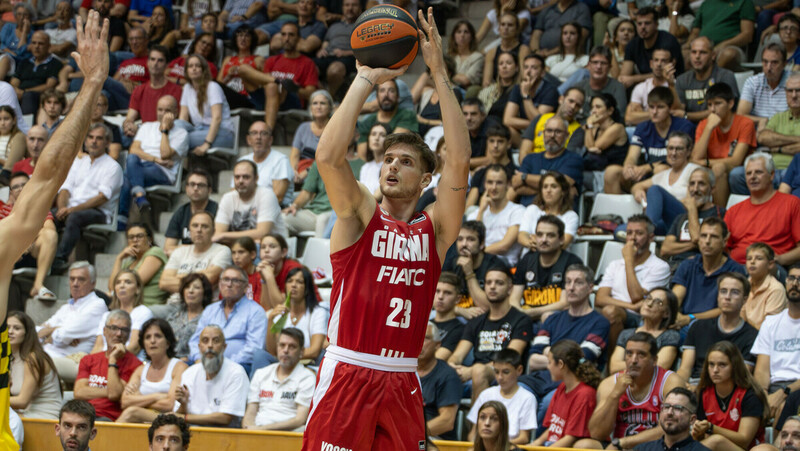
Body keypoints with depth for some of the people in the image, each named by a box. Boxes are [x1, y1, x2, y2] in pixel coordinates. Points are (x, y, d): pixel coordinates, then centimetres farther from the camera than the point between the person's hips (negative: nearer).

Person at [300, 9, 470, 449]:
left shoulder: (434, 229, 8)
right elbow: (328, 156, -14)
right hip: (346, 375, -3)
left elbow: (459, 162, -5)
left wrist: (439, 73, -7)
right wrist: (367, 79, -11)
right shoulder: (358, 215, 3)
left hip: (402, 383, 3)